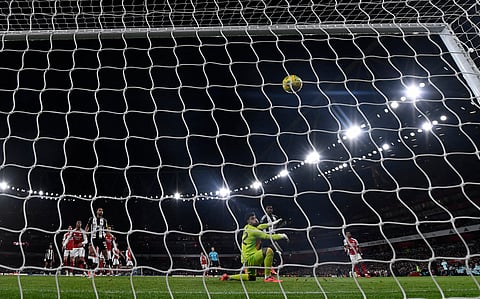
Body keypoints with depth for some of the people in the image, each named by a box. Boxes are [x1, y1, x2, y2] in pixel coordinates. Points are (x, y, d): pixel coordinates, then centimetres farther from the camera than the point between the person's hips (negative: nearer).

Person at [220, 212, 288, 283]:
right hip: (249, 258, -10)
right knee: (268, 251, -25)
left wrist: (271, 224, 25)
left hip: (246, 259, 10)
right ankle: (268, 277, -20)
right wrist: (282, 236, -7)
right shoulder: (253, 231, -17)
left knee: (251, 278, 27)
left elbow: (259, 226, 30)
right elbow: (270, 237, -20)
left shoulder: (247, 228, 9)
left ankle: (228, 277, 27)